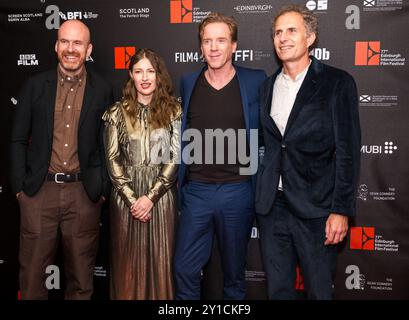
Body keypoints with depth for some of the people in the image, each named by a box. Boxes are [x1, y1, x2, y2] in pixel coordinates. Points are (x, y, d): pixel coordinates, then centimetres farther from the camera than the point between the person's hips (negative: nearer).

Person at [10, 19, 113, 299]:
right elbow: (18, 140, 6)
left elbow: (107, 144, 5)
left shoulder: (102, 90, 2)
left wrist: (103, 190, 0)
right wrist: (20, 186, 0)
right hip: (39, 191, 1)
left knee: (81, 276, 11)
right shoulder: (35, 85, 4)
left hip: (84, 193, 0)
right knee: (32, 272, 10)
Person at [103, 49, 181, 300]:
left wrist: (150, 197, -11)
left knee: (161, 260, 6)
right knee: (128, 261, 9)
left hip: (161, 194, -1)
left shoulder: (174, 111, 2)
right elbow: (112, 158, 1)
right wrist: (132, 198, -9)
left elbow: (176, 157, -4)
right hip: (126, 195, 1)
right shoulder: (117, 112, 5)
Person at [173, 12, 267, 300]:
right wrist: (178, 177, 12)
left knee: (234, 272, 14)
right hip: (195, 191, 2)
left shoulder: (256, 82, -3)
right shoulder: (188, 83, 5)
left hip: (238, 190, -2)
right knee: (184, 270, 8)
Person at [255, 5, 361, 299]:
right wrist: (260, 197, 8)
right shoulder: (267, 87, 10)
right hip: (272, 206, 4)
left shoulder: (337, 83, -5)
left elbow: (348, 151, -8)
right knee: (278, 289, 15)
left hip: (315, 208, -4)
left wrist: (341, 210, -12)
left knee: (319, 290, 10)